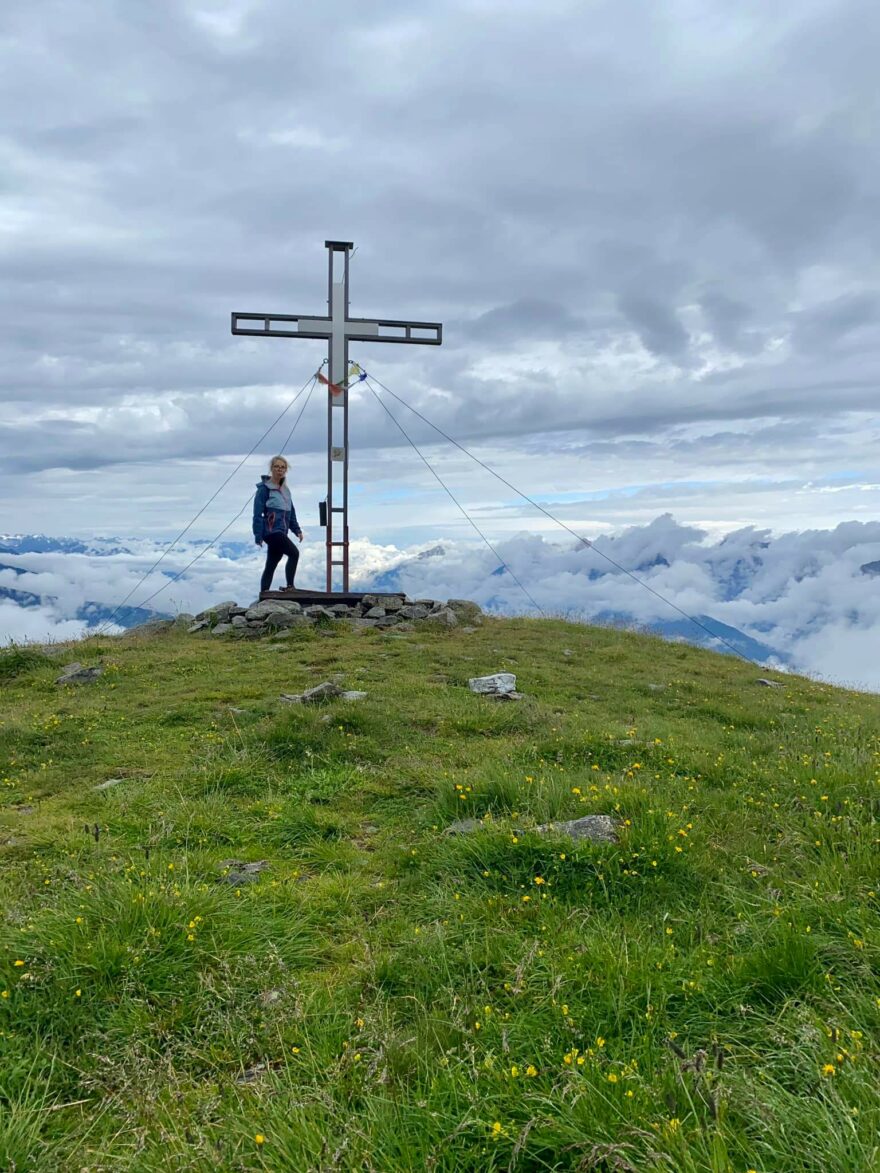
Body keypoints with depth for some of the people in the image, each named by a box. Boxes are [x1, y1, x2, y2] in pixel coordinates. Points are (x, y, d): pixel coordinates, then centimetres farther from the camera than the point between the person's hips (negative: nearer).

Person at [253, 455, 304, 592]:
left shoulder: (285, 490, 16)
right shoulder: (264, 488, -7)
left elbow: (291, 512, 21)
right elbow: (258, 513, -9)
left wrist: (297, 529, 11)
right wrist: (258, 536, -13)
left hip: (281, 532, 8)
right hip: (271, 531, -7)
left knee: (271, 564, 10)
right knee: (294, 553, -20)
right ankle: (290, 587, -17)